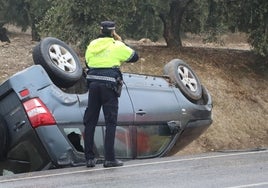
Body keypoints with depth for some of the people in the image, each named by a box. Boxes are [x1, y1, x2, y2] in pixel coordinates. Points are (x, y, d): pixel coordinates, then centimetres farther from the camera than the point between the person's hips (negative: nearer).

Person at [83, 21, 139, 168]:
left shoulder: (92, 45, 12)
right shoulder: (117, 46, -1)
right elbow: (134, 56, 9)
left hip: (93, 84, 4)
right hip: (109, 85, -4)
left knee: (90, 121, 9)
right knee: (110, 122, 0)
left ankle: (89, 158, 9)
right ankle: (109, 158, -5)